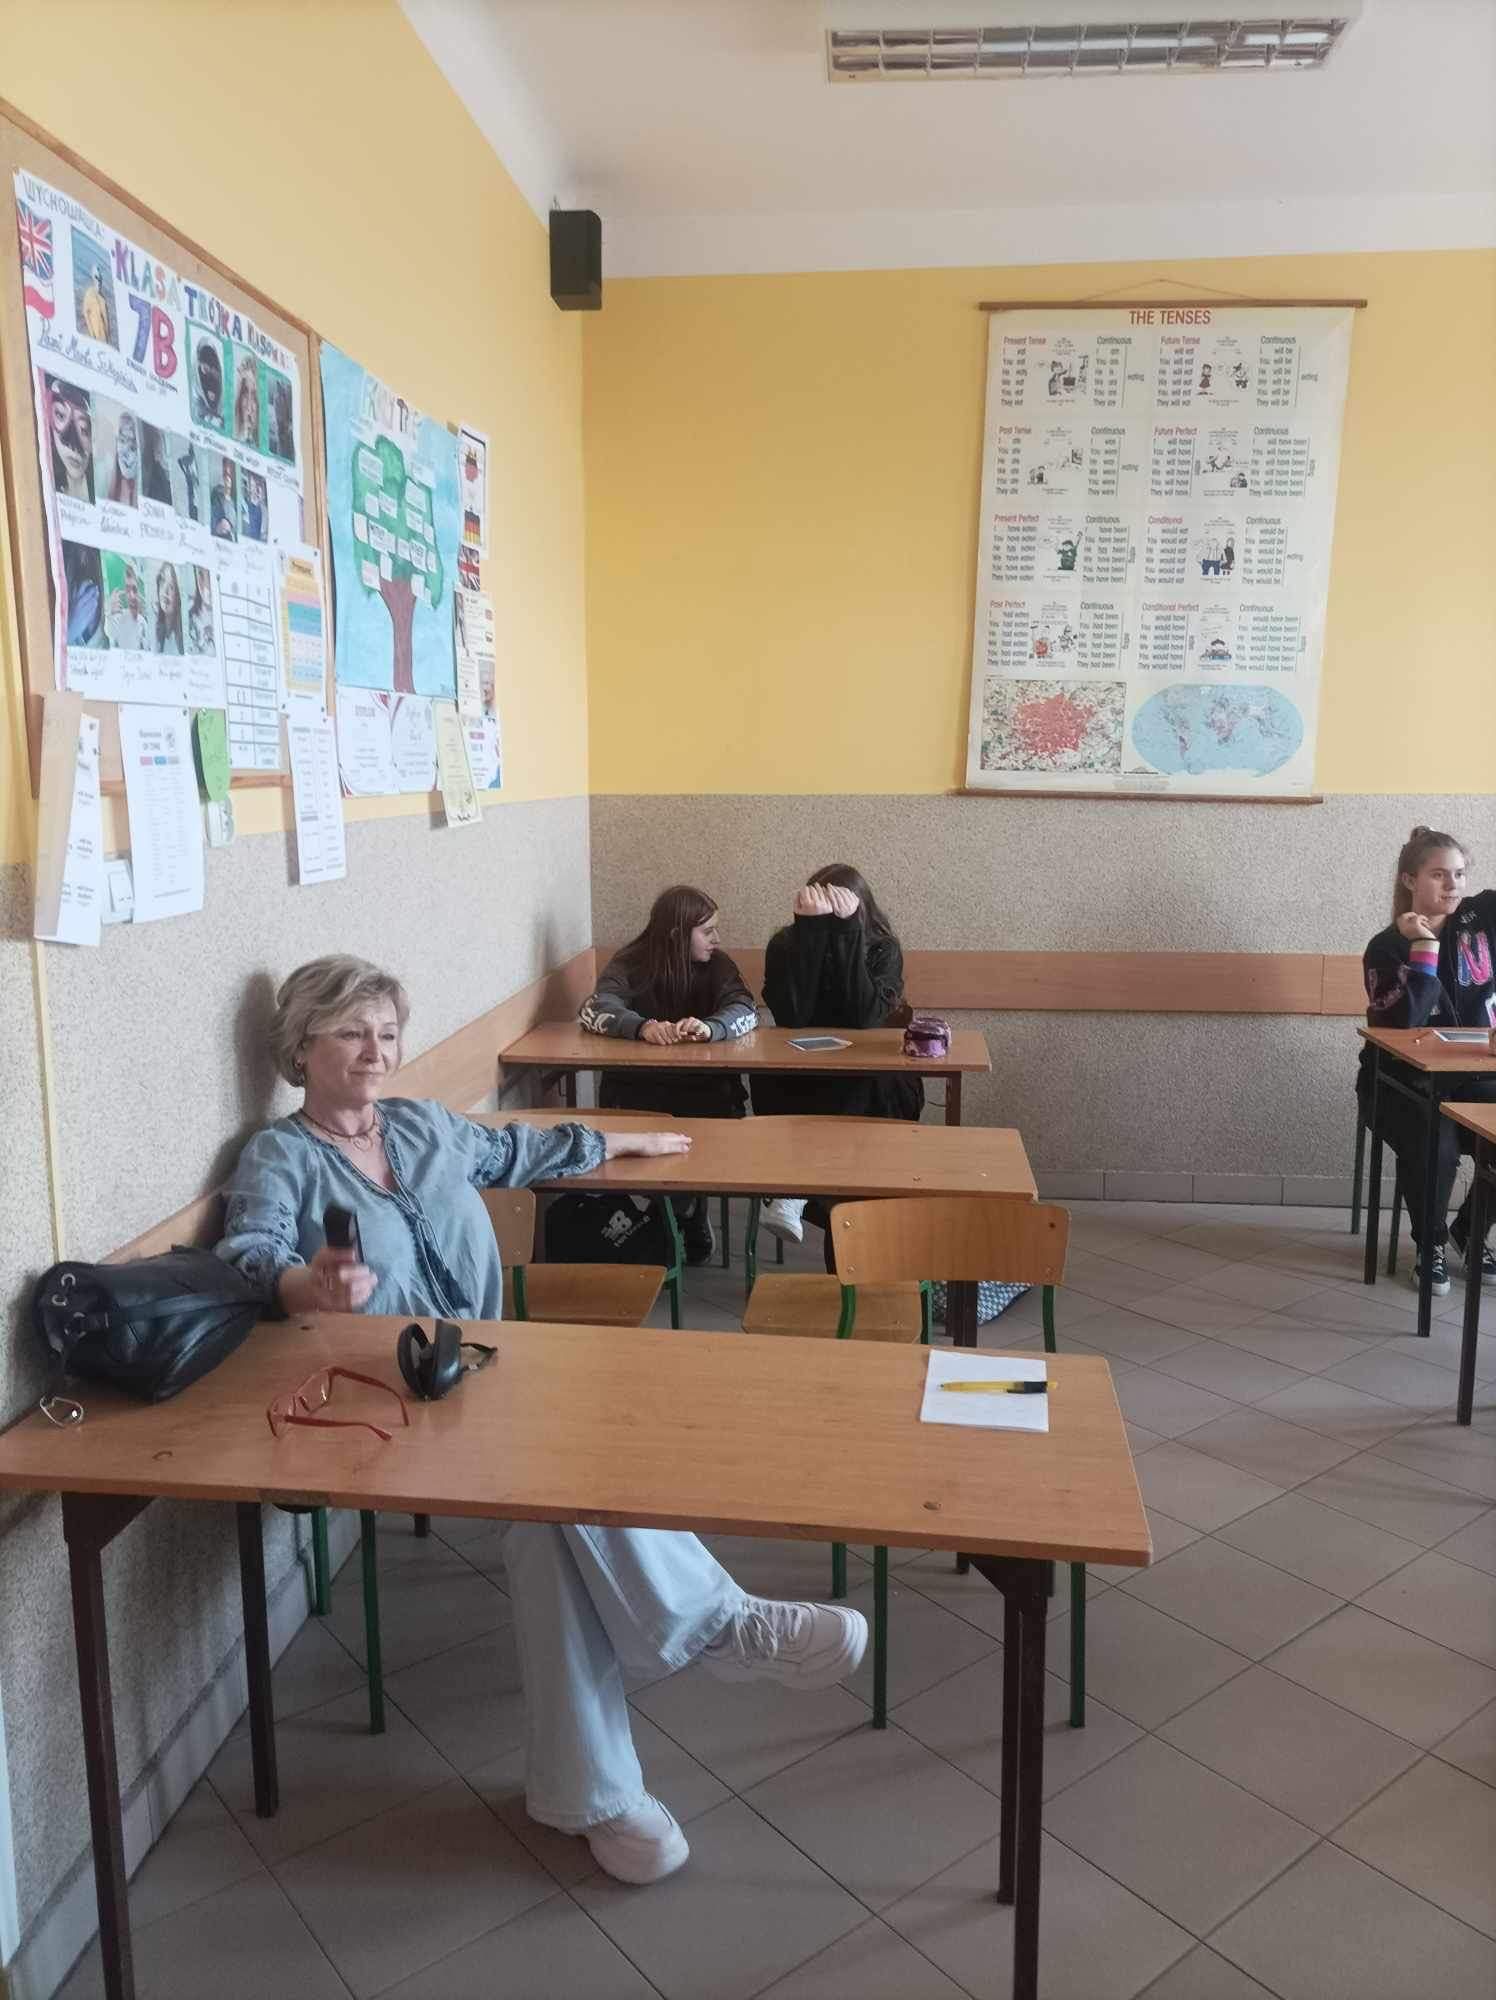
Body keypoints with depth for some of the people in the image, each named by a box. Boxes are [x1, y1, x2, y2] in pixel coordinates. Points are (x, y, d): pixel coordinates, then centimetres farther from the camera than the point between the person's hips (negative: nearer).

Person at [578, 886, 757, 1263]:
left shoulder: (716, 964, 1)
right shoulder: (630, 963, -5)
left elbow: (746, 1011, -14)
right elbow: (594, 1008, -21)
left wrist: (710, 1027, -36)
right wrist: (641, 1025, -41)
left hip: (703, 1084, 1)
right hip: (637, 1083, -1)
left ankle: (689, 1209, 3)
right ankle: (689, 1212, 0)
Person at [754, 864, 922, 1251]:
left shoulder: (883, 948, -6)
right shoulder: (786, 943, -4)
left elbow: (863, 1017, -23)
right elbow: (792, 1017, -21)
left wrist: (847, 931, -24)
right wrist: (812, 928, -24)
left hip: (868, 1087, -1)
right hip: (801, 1079, 1)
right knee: (767, 1082, -29)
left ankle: (793, 1192, -29)